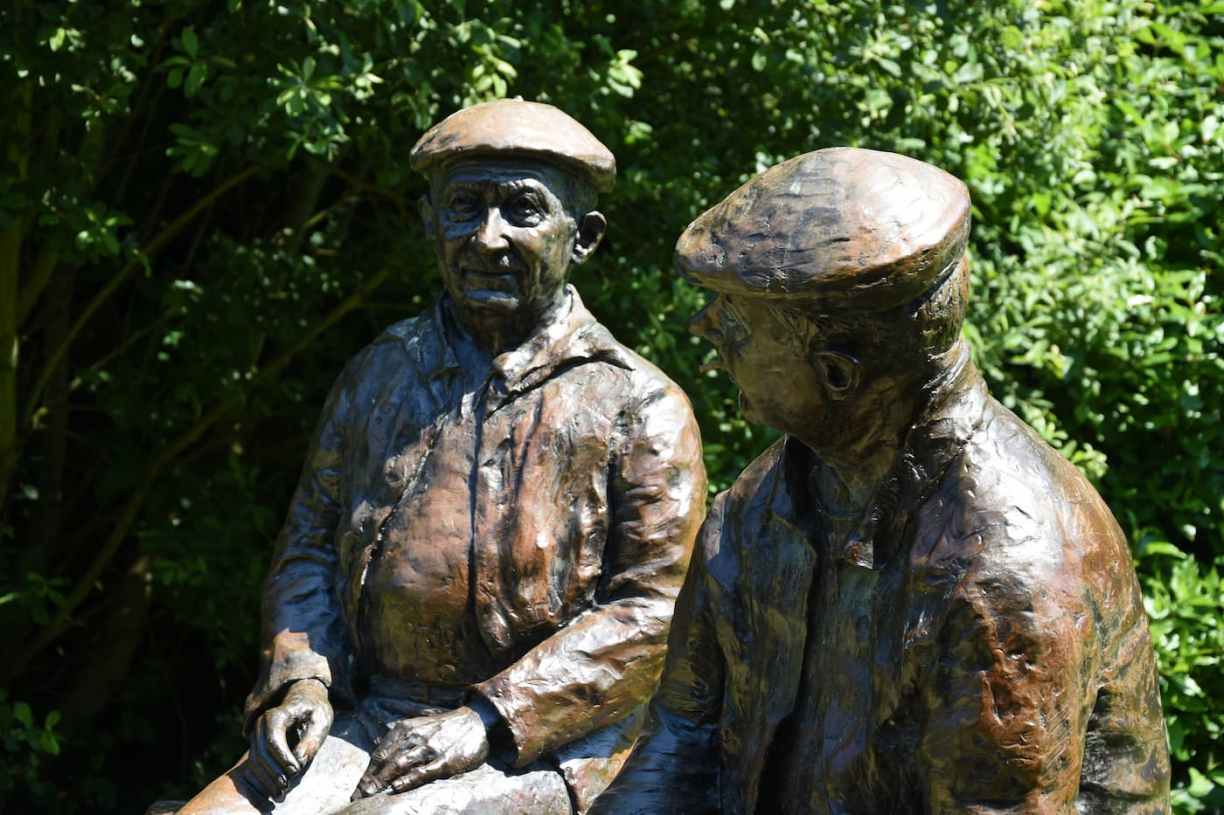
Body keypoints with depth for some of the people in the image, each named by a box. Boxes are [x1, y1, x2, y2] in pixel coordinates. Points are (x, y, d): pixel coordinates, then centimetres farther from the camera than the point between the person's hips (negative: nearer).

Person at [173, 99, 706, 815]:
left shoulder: (638, 407, -2)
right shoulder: (381, 373, 14)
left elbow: (653, 610, -8)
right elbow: (310, 541, 19)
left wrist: (489, 719, -15)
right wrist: (300, 678, -1)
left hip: (537, 748, -4)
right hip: (364, 720, 5)